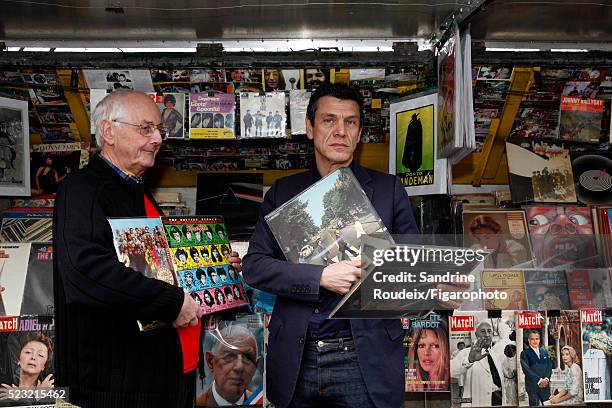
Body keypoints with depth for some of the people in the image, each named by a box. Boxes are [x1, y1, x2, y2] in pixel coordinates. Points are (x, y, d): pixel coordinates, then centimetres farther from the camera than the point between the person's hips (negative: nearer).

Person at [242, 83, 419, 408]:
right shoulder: (282, 192, 6)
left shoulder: (388, 189, 4)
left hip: (364, 360, -1)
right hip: (296, 360, 2)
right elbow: (254, 266, -2)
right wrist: (321, 276, -15)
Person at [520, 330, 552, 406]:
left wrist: (546, 379, -8)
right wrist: (539, 380, -16)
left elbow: (549, 366, 9)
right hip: (532, 386, -4)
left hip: (545, 385, 4)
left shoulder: (544, 352, 16)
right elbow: (526, 370, -10)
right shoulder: (524, 353, -1)